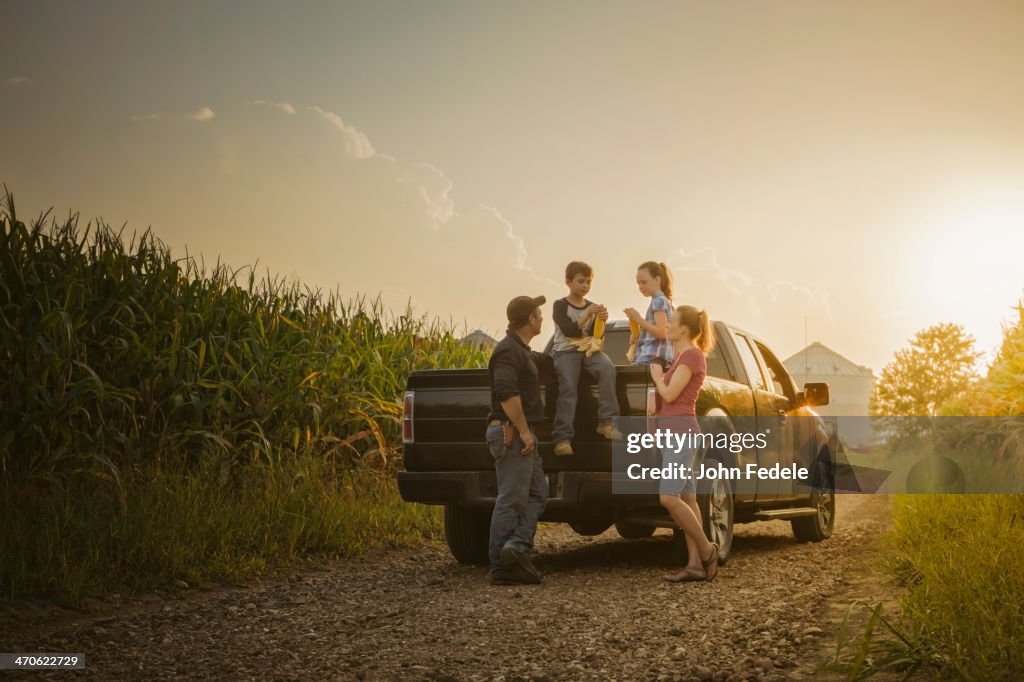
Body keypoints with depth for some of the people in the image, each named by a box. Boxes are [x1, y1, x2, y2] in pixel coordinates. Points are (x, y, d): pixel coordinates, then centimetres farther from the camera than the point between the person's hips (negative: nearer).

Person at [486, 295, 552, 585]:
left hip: (520, 434, 10)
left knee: (537, 494, 9)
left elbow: (547, 361, 40)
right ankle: (502, 569, -4)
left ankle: (517, 546, -4)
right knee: (511, 501, -7)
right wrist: (523, 430, -25)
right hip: (511, 433, -10)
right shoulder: (508, 350, -13)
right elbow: (506, 392, -27)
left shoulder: (522, 351, 19)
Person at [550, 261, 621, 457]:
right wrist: (588, 315, -21)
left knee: (607, 367, -28)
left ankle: (606, 421, -26)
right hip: (566, 351, -3)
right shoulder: (560, 305, 2)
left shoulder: (592, 307, 15)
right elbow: (569, 331, -11)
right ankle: (562, 438, -32)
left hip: (589, 350, 3)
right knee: (568, 387, -27)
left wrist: (601, 320, -10)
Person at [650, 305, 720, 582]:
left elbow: (669, 394, -15)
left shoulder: (691, 356, -10)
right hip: (673, 431, 10)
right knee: (686, 499, 5)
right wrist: (659, 377, 13)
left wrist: (657, 376, 1)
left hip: (681, 431, -10)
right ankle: (696, 564, 3)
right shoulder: (682, 356, 20)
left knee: (669, 497, -15)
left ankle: (706, 550, -4)